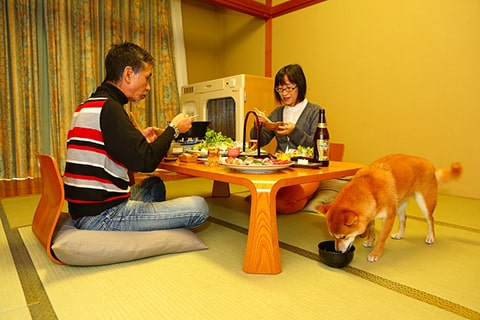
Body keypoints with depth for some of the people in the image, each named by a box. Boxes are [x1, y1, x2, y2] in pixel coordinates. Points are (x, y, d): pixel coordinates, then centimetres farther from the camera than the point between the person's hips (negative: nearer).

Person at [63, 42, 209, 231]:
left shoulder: (90, 105, 13)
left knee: (155, 185, 29)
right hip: (101, 217, -10)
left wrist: (140, 139, 11)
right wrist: (173, 128, -8)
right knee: (199, 207, -11)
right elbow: (146, 162, -22)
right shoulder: (109, 108, -17)